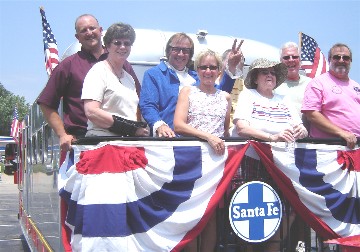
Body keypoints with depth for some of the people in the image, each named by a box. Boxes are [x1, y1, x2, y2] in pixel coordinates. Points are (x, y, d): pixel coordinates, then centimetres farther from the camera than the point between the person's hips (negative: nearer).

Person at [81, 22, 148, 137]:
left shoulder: (129, 78, 25)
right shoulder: (98, 71, 1)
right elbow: (91, 112, -12)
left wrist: (140, 130, 6)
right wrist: (131, 128, -14)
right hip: (103, 139, -7)